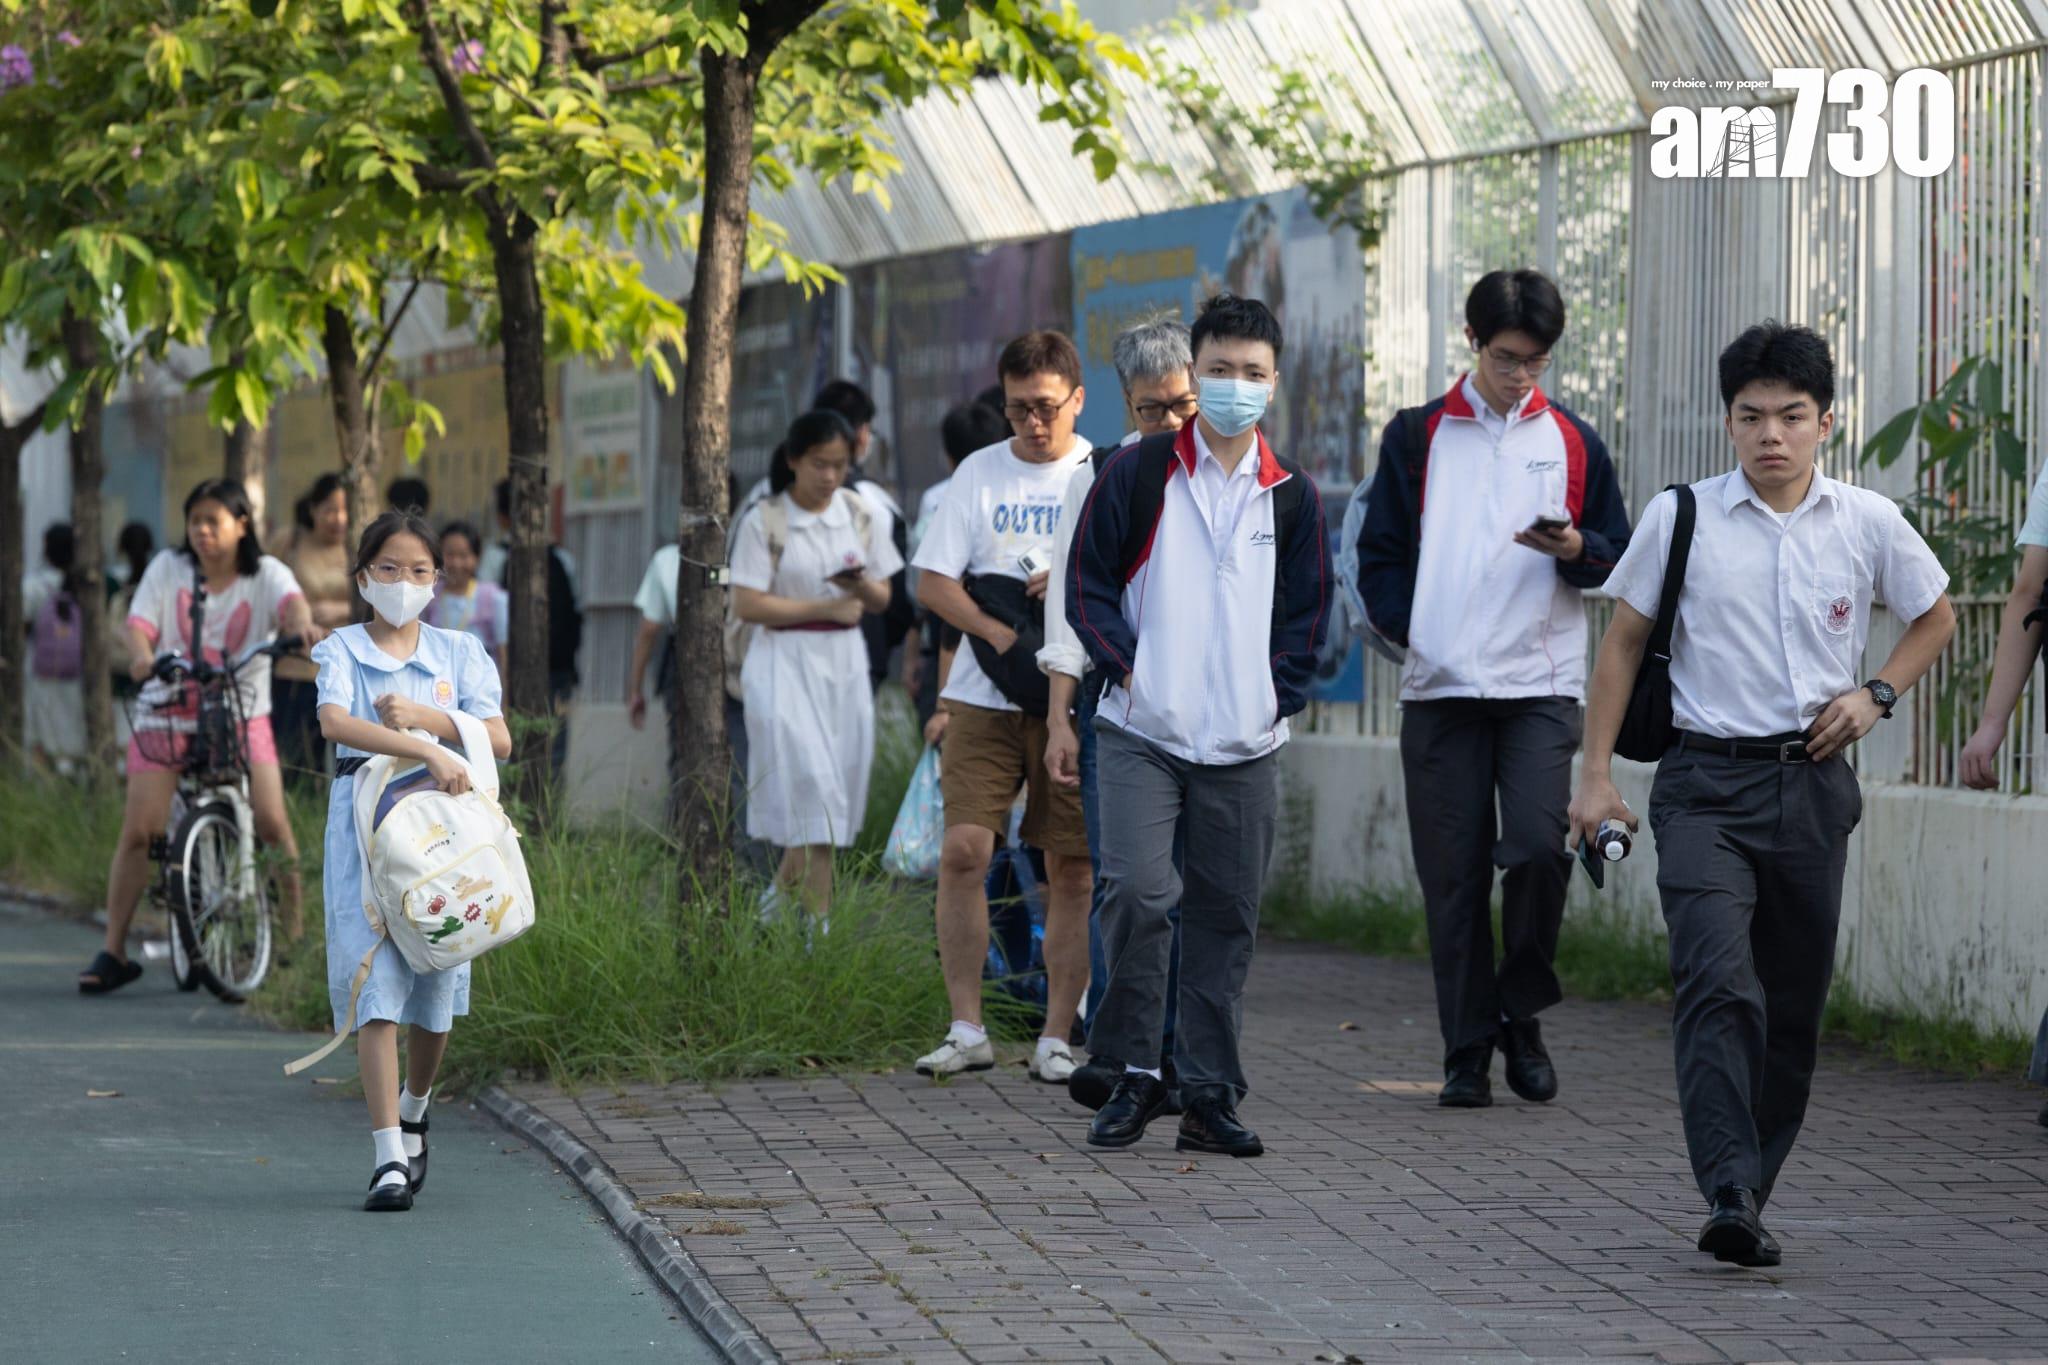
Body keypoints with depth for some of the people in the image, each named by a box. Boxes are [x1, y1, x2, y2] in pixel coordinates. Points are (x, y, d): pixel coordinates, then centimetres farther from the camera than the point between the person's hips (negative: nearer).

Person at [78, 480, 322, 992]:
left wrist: (303, 625, -45)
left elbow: (291, 602, -21)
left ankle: (294, 927, 7)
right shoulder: (168, 569, 4)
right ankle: (113, 953, -2)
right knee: (139, 830, -8)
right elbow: (138, 624, -5)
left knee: (270, 821, -15)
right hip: (168, 714, 1)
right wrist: (143, 657, -29)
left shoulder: (265, 574, 0)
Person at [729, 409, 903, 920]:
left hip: (844, 663, 5)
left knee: (840, 784, 3)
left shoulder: (858, 514, 8)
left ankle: (785, 890, 18)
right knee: (812, 785, -12)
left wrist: (862, 586, -12)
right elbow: (747, 604, -11)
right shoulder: (766, 522, -5)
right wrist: (825, 608, -13)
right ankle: (817, 920, -13)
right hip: (786, 663, -5)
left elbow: (882, 600, 11)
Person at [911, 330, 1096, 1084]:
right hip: (984, 696, 1)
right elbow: (934, 581, 4)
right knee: (963, 849, -11)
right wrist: (1000, 633, -11)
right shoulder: (980, 472, 8)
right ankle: (966, 1029, -3)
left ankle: (1056, 1038, 6)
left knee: (1072, 869, -1)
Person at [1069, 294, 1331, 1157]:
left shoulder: (1292, 494, 9)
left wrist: (1279, 693, 4)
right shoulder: (1137, 473, 2)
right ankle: (1135, 1071, -2)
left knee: (1227, 915, 5)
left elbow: (1308, 609, 16)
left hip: (1245, 746, 3)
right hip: (1141, 735, -3)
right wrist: (1124, 667, -7)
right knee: (1137, 891, -17)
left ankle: (1209, 1094, 11)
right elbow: (1088, 581, 4)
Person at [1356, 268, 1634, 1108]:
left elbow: (1619, 560, 12)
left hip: (1542, 684, 0)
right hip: (1440, 688, 0)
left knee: (1539, 847, -17)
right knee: (1454, 874, 0)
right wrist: (1407, 628, -7)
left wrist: (1575, 550, -10)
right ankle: (1467, 1053, 7)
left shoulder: (1572, 443, 11)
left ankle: (1520, 1015, 4)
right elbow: (1381, 555, 10)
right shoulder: (1417, 437, 10)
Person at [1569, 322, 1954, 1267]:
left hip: (1813, 787, 3)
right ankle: (1729, 1198, -27)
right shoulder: (1680, 517, -1)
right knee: (1719, 985, -19)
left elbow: (1935, 617, 19)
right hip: (1706, 783, -3)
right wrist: (1596, 774, 3)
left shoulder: (1867, 523, 3)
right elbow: (1624, 640, 7)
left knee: (1794, 1005, 6)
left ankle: (1749, 1200, 17)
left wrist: (1876, 694, 2)